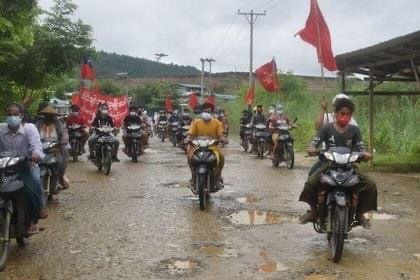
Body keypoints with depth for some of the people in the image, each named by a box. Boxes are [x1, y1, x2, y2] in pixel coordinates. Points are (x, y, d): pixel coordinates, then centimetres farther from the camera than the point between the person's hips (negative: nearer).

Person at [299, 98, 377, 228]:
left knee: (370, 185, -17)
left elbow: (361, 147, -1)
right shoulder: (327, 128, 0)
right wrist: (311, 148, -29)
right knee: (310, 183, -25)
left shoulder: (354, 130, 4)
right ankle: (314, 210, 1)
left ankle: (360, 212, 5)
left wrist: (365, 154, -24)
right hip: (329, 164, -1)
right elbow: (315, 142, -5)